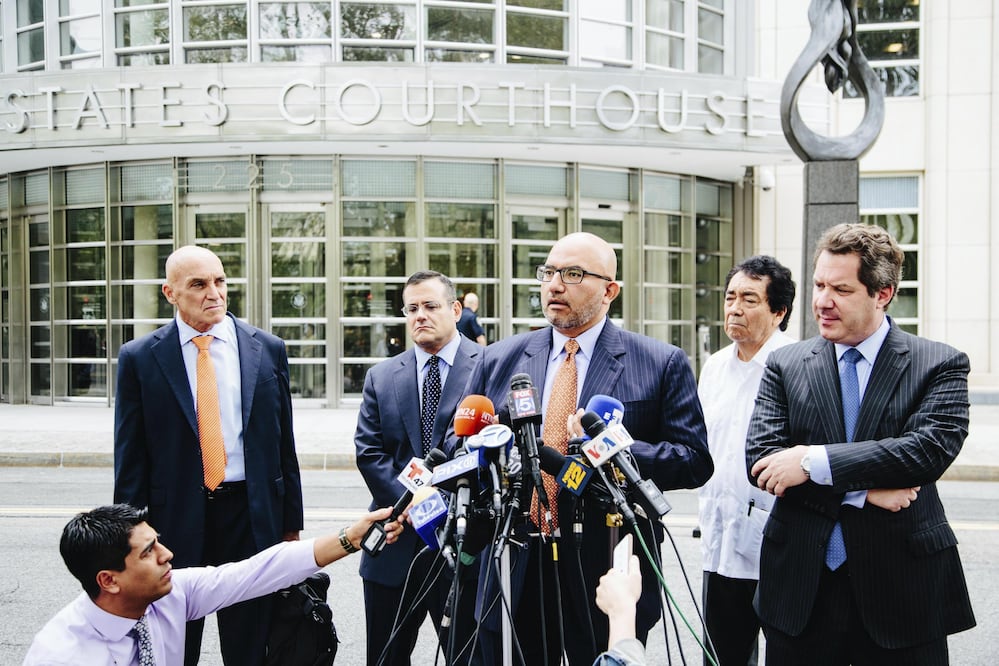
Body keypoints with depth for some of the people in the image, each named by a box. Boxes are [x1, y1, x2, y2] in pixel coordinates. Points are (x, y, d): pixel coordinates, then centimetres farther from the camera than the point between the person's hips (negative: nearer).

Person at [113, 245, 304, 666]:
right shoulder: (139, 359, -1)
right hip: (175, 519, -1)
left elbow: (284, 445, 7)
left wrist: (291, 523, 7)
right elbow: (130, 459, 0)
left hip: (252, 516, 1)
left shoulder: (268, 350, 3)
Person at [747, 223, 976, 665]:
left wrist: (814, 461, -18)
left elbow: (930, 449, -16)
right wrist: (863, 491, -15)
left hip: (904, 591, -2)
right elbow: (760, 459, -4)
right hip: (801, 590, 2)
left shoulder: (940, 365, -1)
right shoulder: (785, 365, 5)